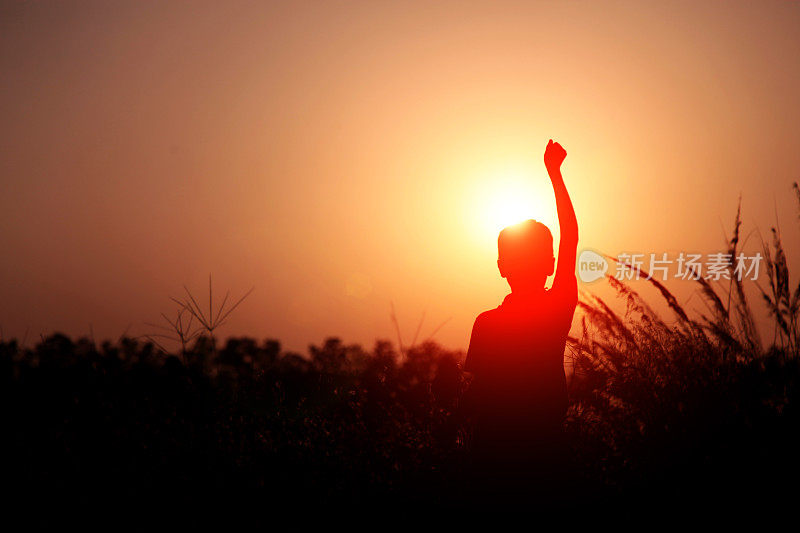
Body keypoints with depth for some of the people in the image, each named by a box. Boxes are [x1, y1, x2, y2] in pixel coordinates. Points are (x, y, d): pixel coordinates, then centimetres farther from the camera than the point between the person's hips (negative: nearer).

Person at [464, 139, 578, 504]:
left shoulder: (487, 323, -15)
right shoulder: (561, 307, -8)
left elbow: (477, 395, -10)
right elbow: (571, 238, 4)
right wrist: (554, 172, 11)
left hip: (496, 452, -2)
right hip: (547, 452, 2)